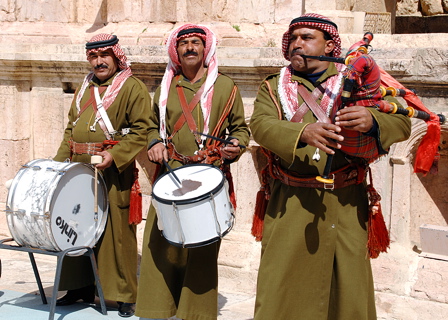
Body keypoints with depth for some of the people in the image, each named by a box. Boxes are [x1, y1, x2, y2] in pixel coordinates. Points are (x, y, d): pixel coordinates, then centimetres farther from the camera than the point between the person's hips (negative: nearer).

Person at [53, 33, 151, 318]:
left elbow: (142, 131, -10)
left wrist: (114, 155, -20)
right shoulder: (84, 89, 18)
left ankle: (124, 294, 4)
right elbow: (71, 128, 24)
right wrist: (60, 160, 12)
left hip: (114, 173, -6)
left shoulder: (133, 88, -3)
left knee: (117, 232, -4)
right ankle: (80, 286, 22)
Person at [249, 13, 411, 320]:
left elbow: (402, 123, -2)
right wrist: (303, 132, -30)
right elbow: (261, 124, -10)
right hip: (290, 204, 0)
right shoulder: (273, 87, 10)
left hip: (346, 205, 0)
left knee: (349, 287, 4)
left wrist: (372, 120, -25)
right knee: (281, 290, 0)